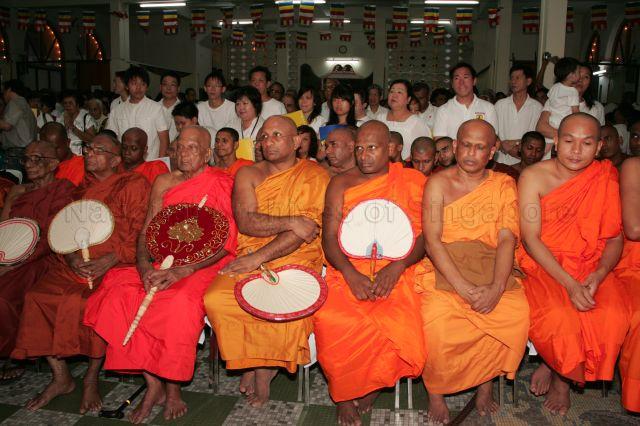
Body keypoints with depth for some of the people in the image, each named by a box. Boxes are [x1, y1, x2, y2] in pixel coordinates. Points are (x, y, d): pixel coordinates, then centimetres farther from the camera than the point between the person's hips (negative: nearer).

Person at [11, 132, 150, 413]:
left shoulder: (133, 184, 4)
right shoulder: (81, 187, 21)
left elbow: (139, 234, -5)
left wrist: (109, 260, -18)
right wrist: (71, 256, -4)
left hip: (113, 265, -5)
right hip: (73, 264, 6)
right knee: (37, 297, -17)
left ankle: (91, 379, -9)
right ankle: (61, 377, -3)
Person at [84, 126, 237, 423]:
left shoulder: (223, 184, -2)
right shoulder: (164, 183, 13)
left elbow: (226, 242, -9)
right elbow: (147, 231, 11)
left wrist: (182, 271, -20)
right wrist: (145, 267, -9)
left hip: (205, 265, -5)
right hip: (163, 264, 5)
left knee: (180, 301, -34)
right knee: (119, 293, -20)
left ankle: (172, 387, -11)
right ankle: (153, 384, -10)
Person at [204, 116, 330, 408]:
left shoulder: (314, 176, 1)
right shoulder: (248, 175, 11)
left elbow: (305, 232, -10)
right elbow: (246, 222, -4)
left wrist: (259, 258, -16)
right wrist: (289, 222, -14)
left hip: (296, 261, -2)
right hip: (249, 258, 3)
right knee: (215, 299, -23)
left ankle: (263, 369, 0)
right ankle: (252, 362, 3)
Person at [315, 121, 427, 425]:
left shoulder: (412, 182, 9)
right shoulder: (341, 184, 12)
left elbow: (425, 236, 4)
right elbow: (329, 237, 4)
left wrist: (397, 266, -14)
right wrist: (351, 274, -14)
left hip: (396, 272, 0)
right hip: (348, 270, 1)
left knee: (402, 325, -29)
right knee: (330, 319, -29)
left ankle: (370, 387, 2)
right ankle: (344, 395, -1)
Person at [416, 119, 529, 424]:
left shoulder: (504, 185, 10)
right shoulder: (438, 183, 3)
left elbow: (507, 239, -1)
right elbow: (432, 241, -8)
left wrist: (496, 288, -19)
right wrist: (464, 288, -20)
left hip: (491, 267, 3)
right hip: (443, 269, -2)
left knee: (518, 312, -24)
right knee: (437, 318, -30)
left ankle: (487, 384, 2)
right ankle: (435, 392, -3)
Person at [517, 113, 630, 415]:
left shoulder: (605, 178, 2)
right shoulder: (534, 177, -7)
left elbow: (614, 237, 4)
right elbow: (530, 239, -12)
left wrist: (599, 274, -16)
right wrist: (569, 284, -21)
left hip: (591, 268, 3)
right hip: (542, 265, -3)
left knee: (614, 316, -24)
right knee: (558, 316, -30)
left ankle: (557, 371, 4)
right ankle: (563, 375, 7)